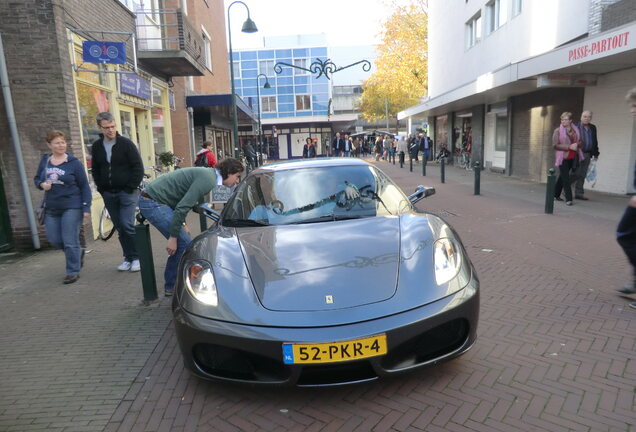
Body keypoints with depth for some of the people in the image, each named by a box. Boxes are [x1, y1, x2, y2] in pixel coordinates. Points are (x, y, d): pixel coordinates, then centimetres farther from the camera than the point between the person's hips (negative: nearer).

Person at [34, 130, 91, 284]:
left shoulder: (74, 163, -8)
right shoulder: (45, 161, 6)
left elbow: (84, 186, -7)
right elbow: (36, 178, 18)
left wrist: (86, 207, -12)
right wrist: (42, 184, -6)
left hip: (71, 207, -5)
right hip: (51, 208, 5)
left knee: (70, 242, -3)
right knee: (54, 240, 10)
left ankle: (73, 272, 11)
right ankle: (78, 252, 36)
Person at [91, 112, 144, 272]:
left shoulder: (126, 143, -5)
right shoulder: (97, 146, 9)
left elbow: (138, 167, -7)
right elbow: (95, 170, 18)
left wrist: (131, 188, -12)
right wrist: (101, 188, 7)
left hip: (126, 192, -5)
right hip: (108, 194, 5)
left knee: (127, 225, -11)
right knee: (120, 228, 8)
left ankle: (136, 257, 2)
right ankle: (128, 258, 17)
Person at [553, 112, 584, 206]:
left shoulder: (575, 130, 8)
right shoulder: (558, 131, -6)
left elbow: (580, 142, 15)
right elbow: (555, 145, -13)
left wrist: (577, 144, -9)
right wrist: (569, 147, -20)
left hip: (573, 157, 5)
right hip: (563, 157, -5)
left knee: (563, 176, 14)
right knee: (565, 178, -7)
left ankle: (556, 194, 27)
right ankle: (568, 199, -4)